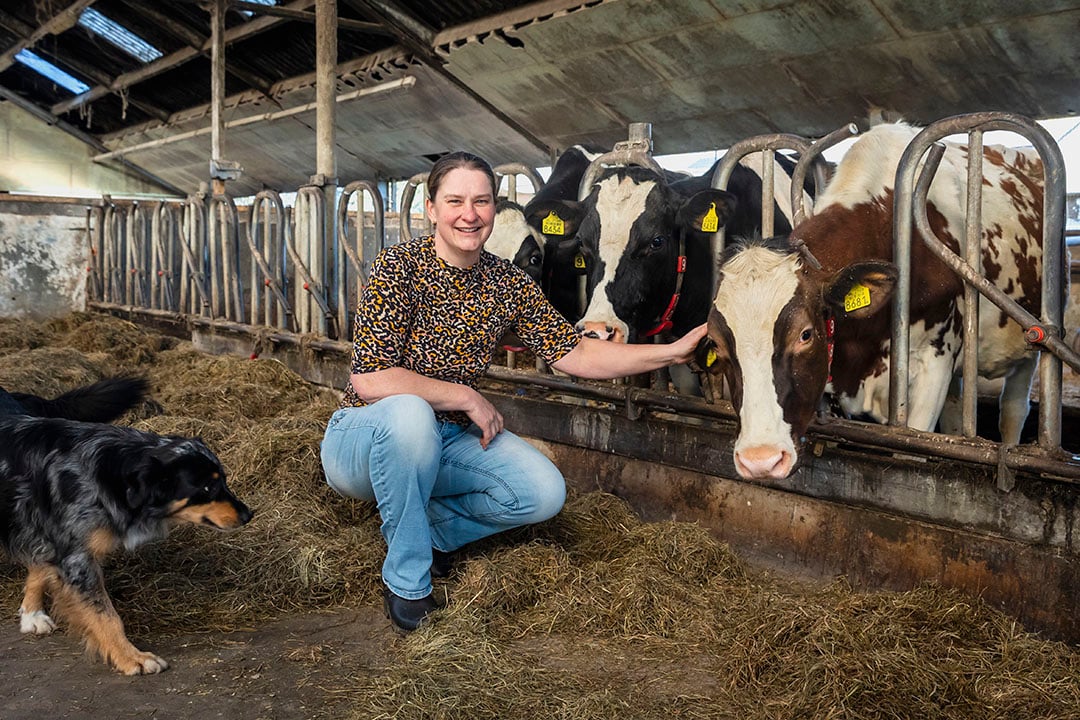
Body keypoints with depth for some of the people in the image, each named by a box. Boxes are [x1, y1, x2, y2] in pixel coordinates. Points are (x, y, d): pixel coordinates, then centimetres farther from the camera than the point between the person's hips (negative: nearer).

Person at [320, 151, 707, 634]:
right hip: (365, 439, -4)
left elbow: (573, 355, -2)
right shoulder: (400, 266, -18)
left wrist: (672, 352, -7)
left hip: (447, 439, 5)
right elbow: (369, 379, -25)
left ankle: (429, 526, 8)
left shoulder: (508, 285, -2)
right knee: (409, 413, -39)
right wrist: (467, 397, -20)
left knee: (544, 492, -16)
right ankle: (406, 581, -19)